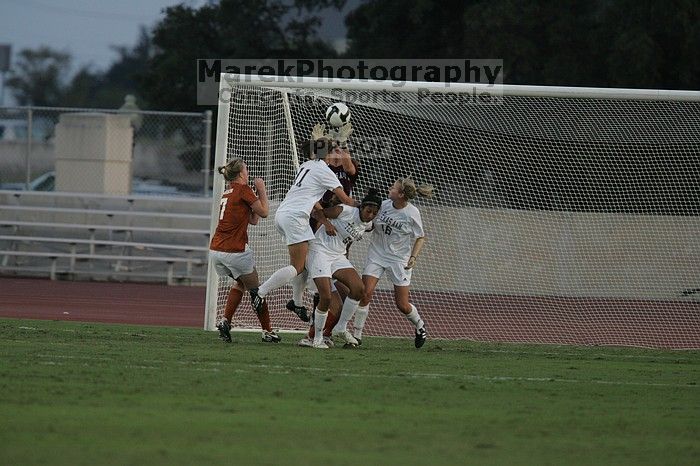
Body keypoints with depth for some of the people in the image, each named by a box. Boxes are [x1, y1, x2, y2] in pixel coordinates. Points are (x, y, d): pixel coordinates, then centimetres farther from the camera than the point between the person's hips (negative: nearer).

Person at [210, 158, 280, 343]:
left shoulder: (227, 193, 17)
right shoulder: (243, 190, -7)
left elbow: (253, 220, 18)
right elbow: (264, 212, -2)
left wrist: (257, 193, 17)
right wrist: (262, 190, 9)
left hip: (215, 250, 7)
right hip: (235, 251, -7)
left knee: (240, 283, 27)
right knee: (255, 290, 10)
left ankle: (225, 321, 10)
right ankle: (267, 332, 16)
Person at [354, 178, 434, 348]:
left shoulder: (412, 213, -14)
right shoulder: (383, 205, -6)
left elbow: (420, 237, -3)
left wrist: (413, 257, -15)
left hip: (399, 260, -2)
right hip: (377, 255, 2)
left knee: (402, 305, 1)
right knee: (365, 293, -15)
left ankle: (419, 325, 33)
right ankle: (357, 335, -5)